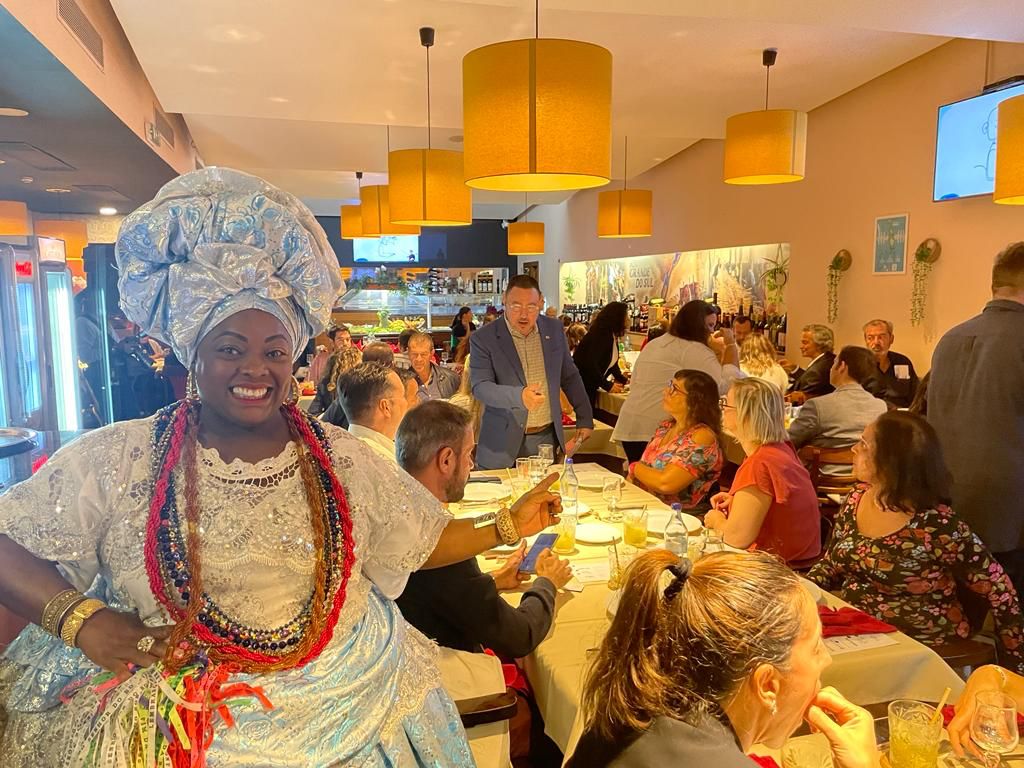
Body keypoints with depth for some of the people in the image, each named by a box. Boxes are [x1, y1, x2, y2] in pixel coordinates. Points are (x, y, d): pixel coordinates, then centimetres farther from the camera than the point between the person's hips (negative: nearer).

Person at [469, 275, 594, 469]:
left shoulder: (554, 329, 4)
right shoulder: (483, 339, -8)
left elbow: (569, 376, 14)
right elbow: (480, 387, -18)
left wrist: (585, 419, 13)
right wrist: (519, 396, -34)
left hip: (546, 438, 3)